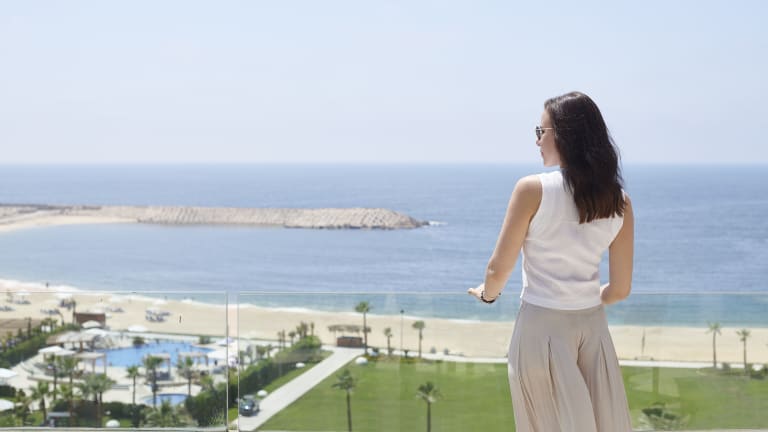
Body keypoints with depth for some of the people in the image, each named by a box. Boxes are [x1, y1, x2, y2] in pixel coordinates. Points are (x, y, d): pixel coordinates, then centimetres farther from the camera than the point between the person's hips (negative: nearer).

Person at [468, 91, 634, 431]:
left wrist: (487, 294, 14)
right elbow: (620, 289, 4)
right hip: (591, 326, 4)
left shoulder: (533, 190, -12)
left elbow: (499, 269, -8)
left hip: (541, 326, -4)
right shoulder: (619, 201, -1)